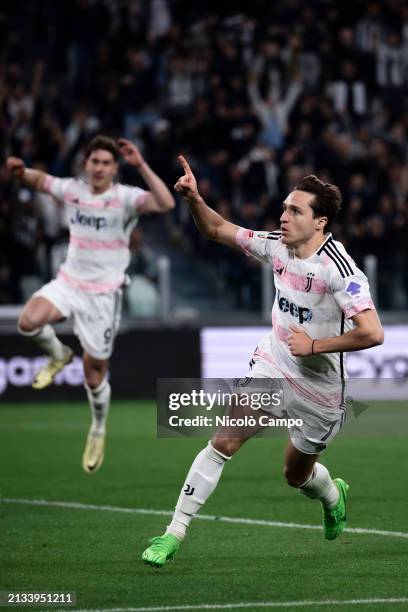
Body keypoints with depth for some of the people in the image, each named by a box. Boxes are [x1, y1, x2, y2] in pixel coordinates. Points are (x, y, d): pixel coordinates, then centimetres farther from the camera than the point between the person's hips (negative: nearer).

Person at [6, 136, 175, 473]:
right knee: (29, 321, -27)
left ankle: (98, 430, 30)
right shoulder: (72, 189, 1)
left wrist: (141, 165, -37)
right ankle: (58, 354, 7)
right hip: (69, 281, 3)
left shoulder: (125, 197, -14)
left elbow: (166, 203, -32)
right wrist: (21, 170, -3)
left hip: (103, 293, -3)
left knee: (94, 371, 2)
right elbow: (39, 180, 20)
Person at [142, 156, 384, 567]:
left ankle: (333, 496, 53)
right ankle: (174, 534, -10)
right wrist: (194, 199, -14)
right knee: (224, 441, -13)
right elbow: (218, 230, 5)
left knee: (297, 475, 15)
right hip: (271, 367, 4)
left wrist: (313, 345, -26)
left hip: (318, 390, -4)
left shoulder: (338, 269, -25)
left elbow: (372, 333, -33)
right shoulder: (276, 246, -6)